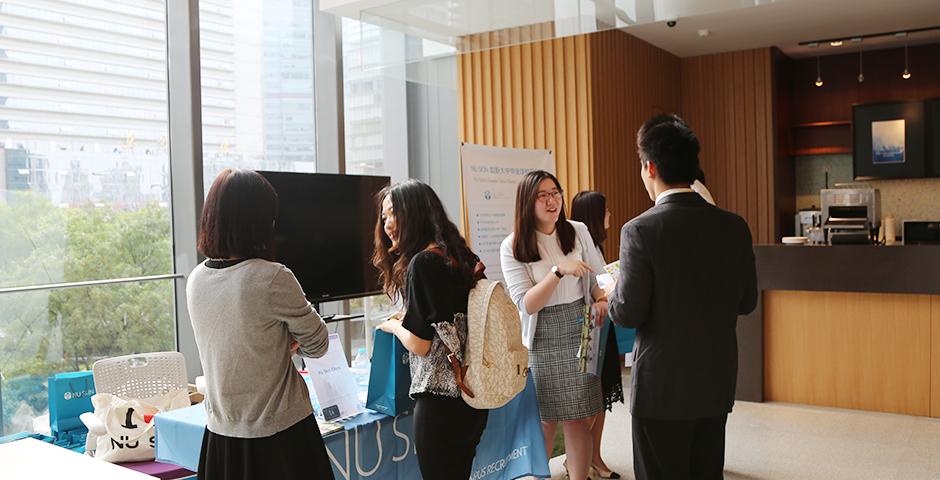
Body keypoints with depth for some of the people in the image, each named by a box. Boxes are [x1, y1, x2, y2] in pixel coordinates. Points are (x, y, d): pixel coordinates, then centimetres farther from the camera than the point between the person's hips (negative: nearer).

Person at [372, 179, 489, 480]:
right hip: (470, 392, 8)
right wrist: (407, 320, 19)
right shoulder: (458, 255, 9)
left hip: (440, 399, -8)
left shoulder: (423, 261, -16)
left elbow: (419, 344, -16)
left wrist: (393, 326, 2)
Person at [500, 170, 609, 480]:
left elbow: (598, 275, 14)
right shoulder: (513, 247, -8)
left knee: (580, 419, 7)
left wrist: (602, 300, -7)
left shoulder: (578, 232, 2)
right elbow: (526, 305, -14)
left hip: (580, 335, 3)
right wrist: (559, 271, -26)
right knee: (545, 421, 7)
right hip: (542, 342, -2)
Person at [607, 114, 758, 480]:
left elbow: (629, 314, -16)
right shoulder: (734, 226, -1)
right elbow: (746, 302, 6)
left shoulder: (641, 230, -17)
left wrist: (612, 294, 4)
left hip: (663, 387, -5)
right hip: (718, 384, 5)